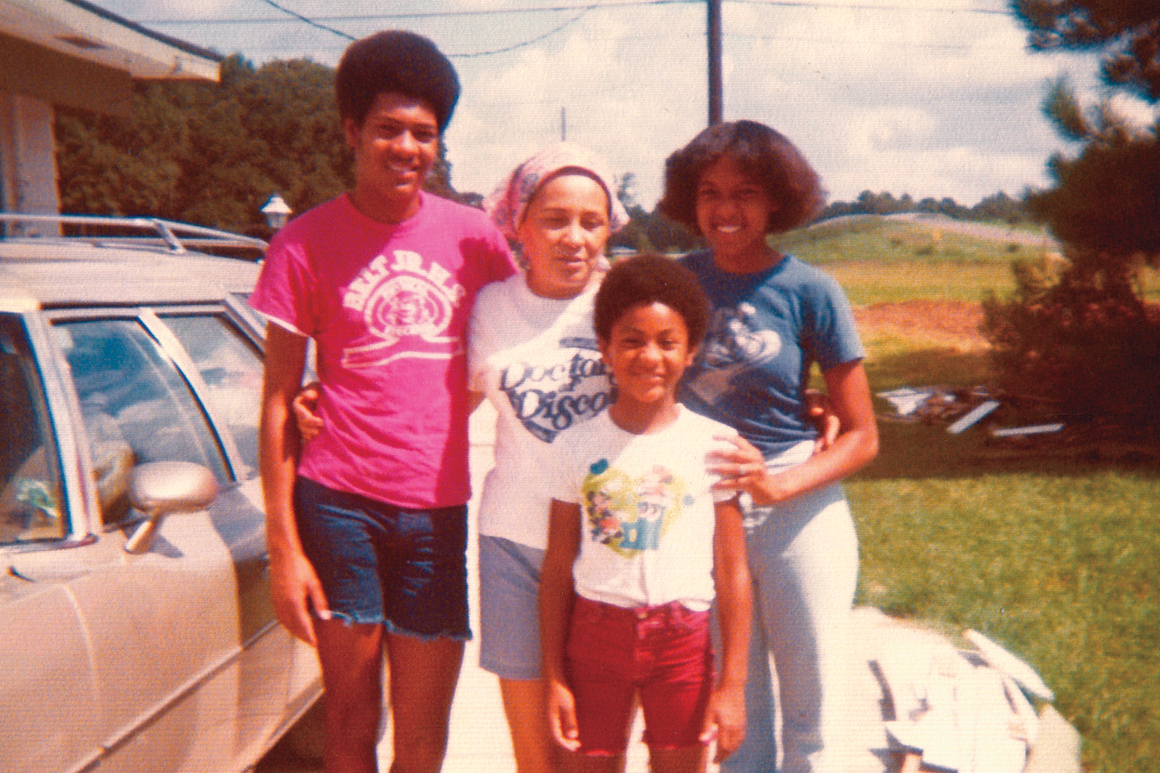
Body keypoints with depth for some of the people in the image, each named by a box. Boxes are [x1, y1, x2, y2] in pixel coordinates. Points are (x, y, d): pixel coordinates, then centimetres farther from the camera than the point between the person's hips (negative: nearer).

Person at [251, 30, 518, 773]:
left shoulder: (474, 236, 5)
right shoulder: (305, 245, -1)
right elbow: (278, 401, -1)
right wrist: (283, 545, -5)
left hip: (438, 509, 2)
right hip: (339, 502, -2)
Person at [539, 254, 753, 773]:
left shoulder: (714, 445, -4)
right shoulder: (575, 448, -1)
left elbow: (732, 572, -1)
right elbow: (558, 568, 3)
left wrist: (732, 684, -2)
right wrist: (554, 677, 2)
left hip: (683, 639, 0)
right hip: (595, 636, 1)